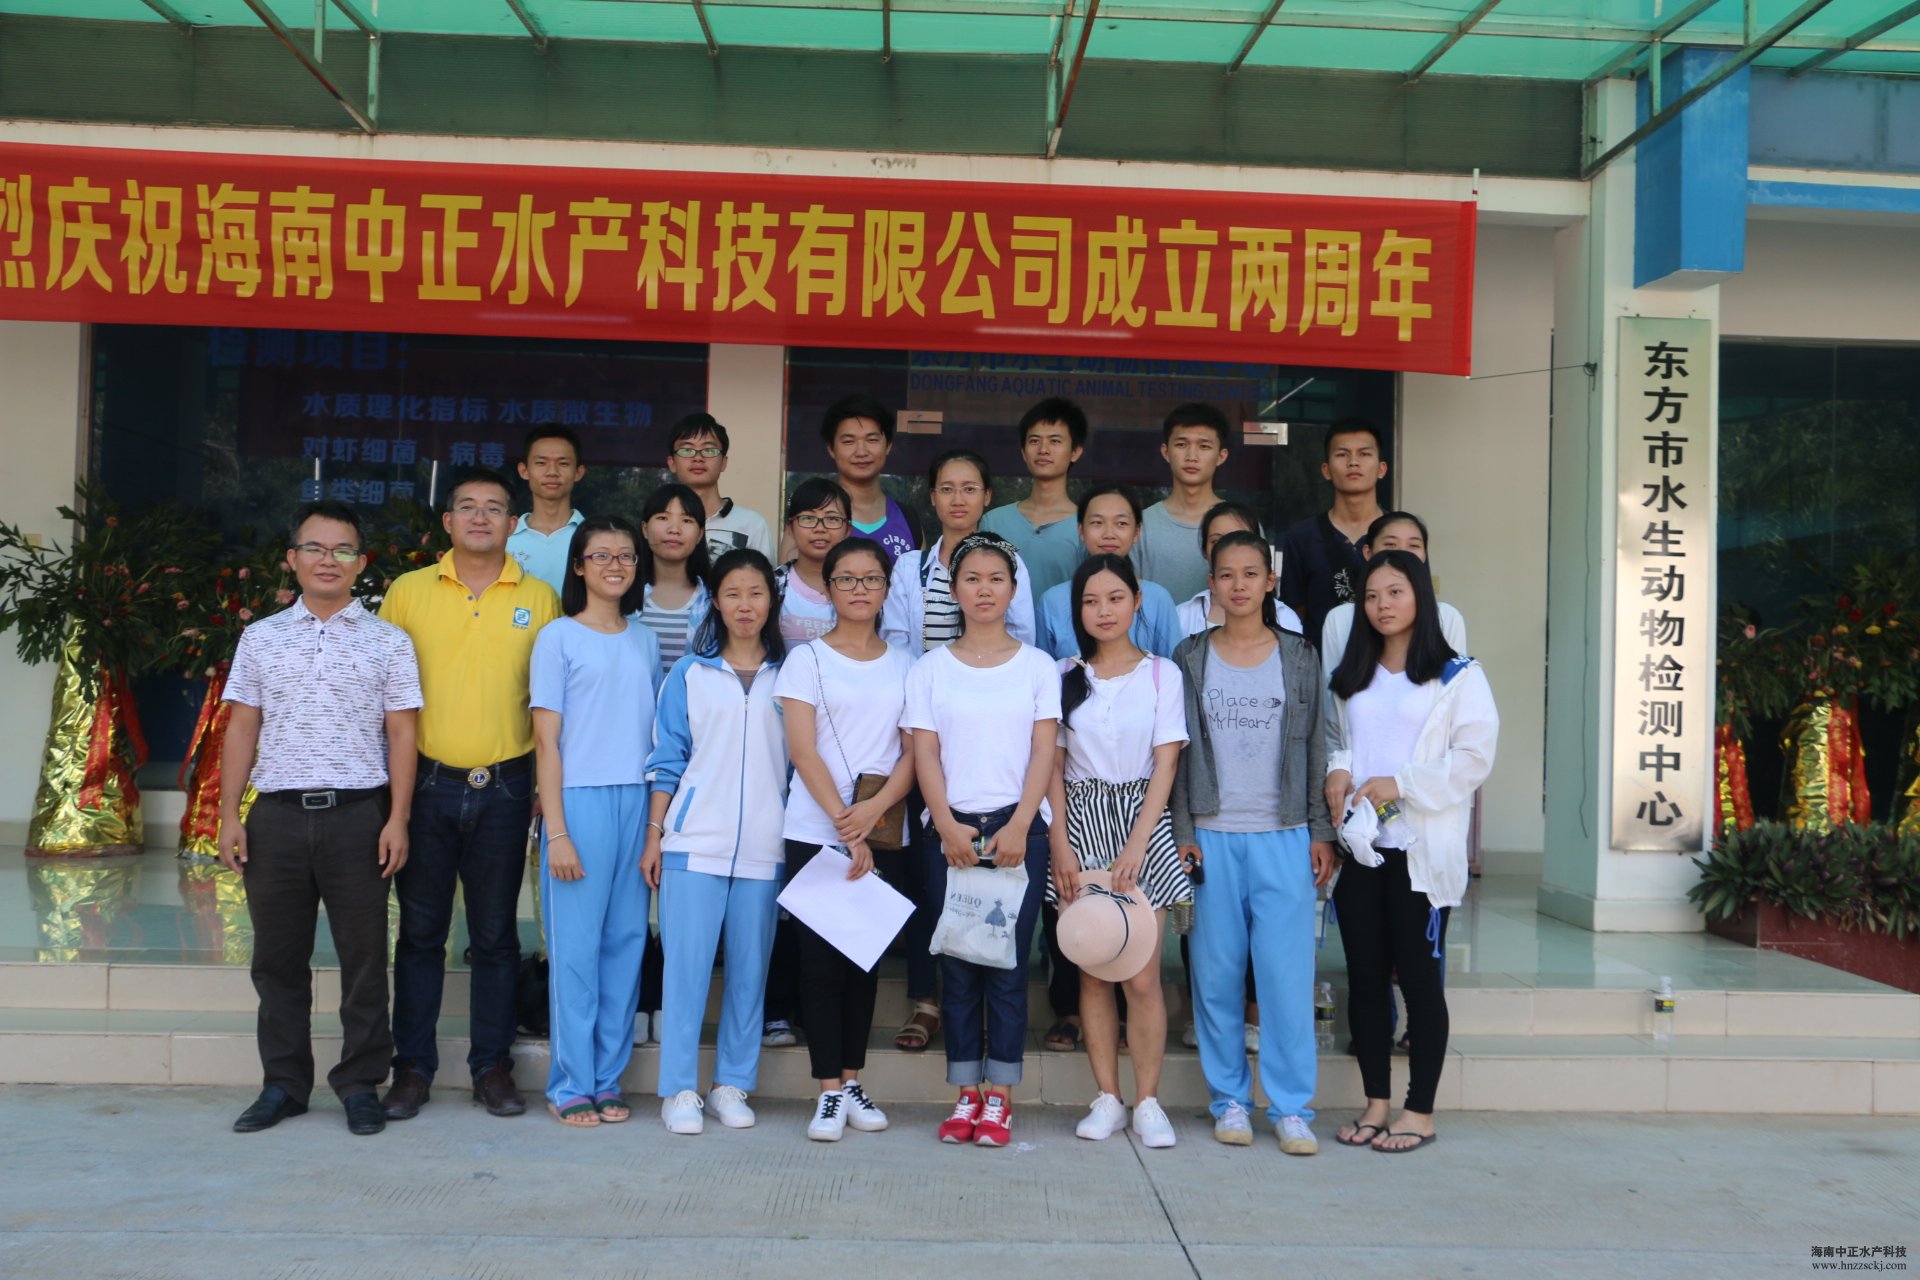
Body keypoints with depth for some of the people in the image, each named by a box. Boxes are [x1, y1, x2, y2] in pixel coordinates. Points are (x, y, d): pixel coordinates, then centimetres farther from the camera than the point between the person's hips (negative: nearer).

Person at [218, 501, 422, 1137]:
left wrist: (398, 819, -6)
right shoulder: (261, 638, 10)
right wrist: (229, 815, 3)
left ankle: (361, 1085, 16)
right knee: (278, 958, 10)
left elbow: (401, 733, 1)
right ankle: (282, 1084, 23)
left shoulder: (388, 642, 4)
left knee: (364, 956, 3)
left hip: (358, 815, -2)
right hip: (277, 815, 2)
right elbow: (241, 728, 10)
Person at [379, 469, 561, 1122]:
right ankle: (412, 1067, 19)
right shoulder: (408, 592, 5)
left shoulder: (540, 599, 4)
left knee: (496, 934, 8)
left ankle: (493, 1066, 19)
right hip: (426, 783, 0)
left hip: (504, 787, 0)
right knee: (420, 931, 7)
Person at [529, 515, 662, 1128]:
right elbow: (546, 740, -4)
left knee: (627, 941, 6)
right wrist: (556, 831, -10)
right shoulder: (559, 638, -1)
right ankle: (570, 1085, 10)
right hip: (580, 800, -4)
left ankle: (607, 1079, 17)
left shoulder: (645, 642, 13)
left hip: (638, 801, 5)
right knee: (576, 946, -1)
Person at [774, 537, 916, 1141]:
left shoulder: (904, 665, 10)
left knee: (864, 958, 7)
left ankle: (853, 1082, 19)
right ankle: (830, 1091, 6)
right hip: (814, 834, -2)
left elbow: (914, 752, 4)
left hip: (881, 834, 2)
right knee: (820, 960, -1)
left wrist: (874, 809, -13)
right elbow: (803, 751, -6)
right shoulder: (807, 659, 2)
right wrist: (844, 825, -13)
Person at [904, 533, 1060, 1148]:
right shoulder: (931, 668, 9)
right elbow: (925, 753, 2)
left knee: (1007, 963, -1)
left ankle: (999, 1097, 7)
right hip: (950, 830, 1)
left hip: (1019, 827, -1)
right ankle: (966, 1095, 12)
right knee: (957, 964, 4)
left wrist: (1018, 828, -11)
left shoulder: (1037, 666, 8)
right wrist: (947, 826, -12)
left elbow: (1043, 752, 1)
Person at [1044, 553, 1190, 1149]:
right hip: (1080, 824, 2)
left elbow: (1165, 765, -3)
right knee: (1092, 971, 4)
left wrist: (1136, 845, -12)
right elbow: (1053, 765, 5)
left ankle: (1148, 1101, 7)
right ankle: (1107, 1099, 14)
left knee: (1142, 975, -5)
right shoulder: (1065, 675, 7)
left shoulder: (1162, 673, 2)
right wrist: (1061, 845, -4)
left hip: (1142, 820, -2)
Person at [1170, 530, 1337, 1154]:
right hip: (1210, 837, 0)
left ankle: (1291, 1107, 8)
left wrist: (1322, 832, 4)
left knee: (1287, 973, -2)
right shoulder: (1190, 657, 6)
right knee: (1216, 973, 4)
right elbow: (1177, 751, 5)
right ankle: (1229, 1099, 17)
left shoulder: (1299, 658, 7)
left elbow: (1316, 750, 8)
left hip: (1284, 838, 0)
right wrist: (1181, 833, -2)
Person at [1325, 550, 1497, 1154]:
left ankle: (1419, 1111, 13)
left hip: (1421, 848, -5)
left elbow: (1474, 757, -9)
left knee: (1419, 976, 2)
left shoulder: (1458, 676, -3)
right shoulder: (1350, 678, 15)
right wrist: (1336, 769, -3)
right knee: (1365, 975, 9)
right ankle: (1376, 1103, 20)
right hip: (1359, 845, 5)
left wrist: (1401, 784, -16)